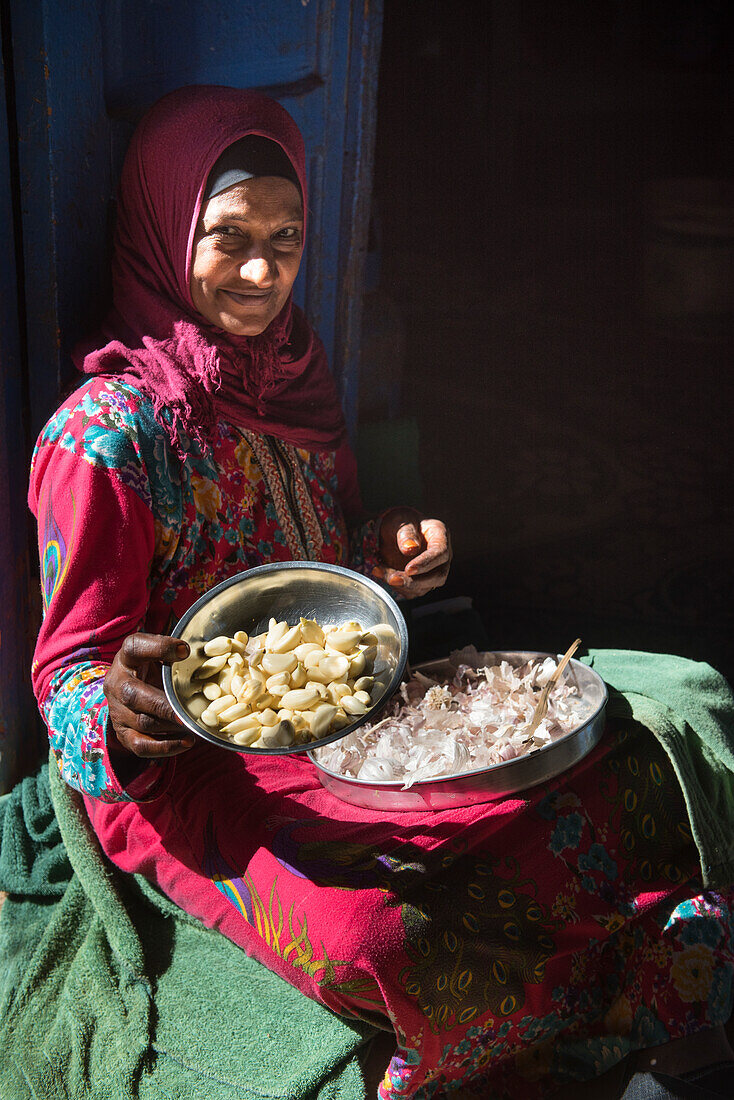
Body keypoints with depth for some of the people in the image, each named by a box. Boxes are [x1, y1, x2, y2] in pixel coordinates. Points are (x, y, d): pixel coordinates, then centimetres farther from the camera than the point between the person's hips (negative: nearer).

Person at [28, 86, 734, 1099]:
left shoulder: (291, 371, 7)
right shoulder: (108, 433, -16)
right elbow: (69, 670, -12)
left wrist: (385, 557, -3)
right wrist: (118, 713, -36)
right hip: (191, 777, -6)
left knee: (629, 775, -11)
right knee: (387, 944, -33)